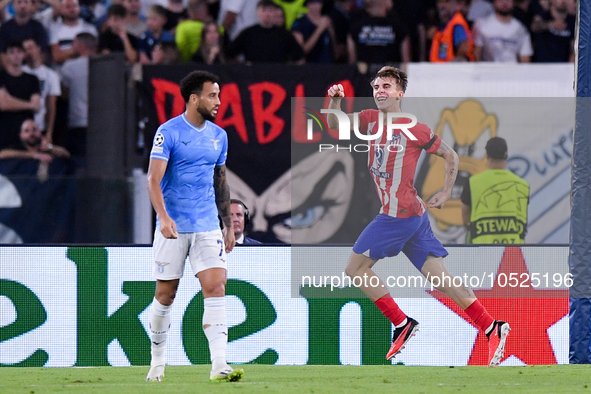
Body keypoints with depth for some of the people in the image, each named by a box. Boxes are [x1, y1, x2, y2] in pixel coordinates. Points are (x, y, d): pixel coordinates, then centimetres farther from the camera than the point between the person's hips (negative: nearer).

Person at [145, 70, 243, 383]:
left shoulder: (218, 136, 10)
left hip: (208, 227, 4)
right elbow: (154, 179, -14)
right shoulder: (169, 132, -8)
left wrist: (229, 225, 19)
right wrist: (163, 217, -28)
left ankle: (219, 365, -17)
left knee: (215, 287, -11)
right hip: (173, 228, -4)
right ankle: (157, 362, 21)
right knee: (166, 294, 4)